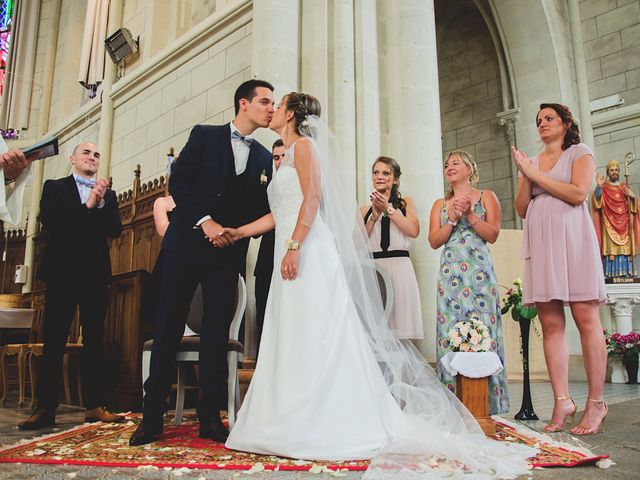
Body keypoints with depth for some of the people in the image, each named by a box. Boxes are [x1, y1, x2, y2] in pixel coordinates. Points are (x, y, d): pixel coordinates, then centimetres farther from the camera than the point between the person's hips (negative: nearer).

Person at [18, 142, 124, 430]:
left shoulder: (107, 194, 15)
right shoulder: (54, 187, 9)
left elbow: (116, 229, 1)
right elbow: (50, 222, -8)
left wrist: (101, 203, -12)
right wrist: (87, 207, -13)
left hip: (96, 275, 2)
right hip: (63, 272, -2)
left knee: (94, 341, 3)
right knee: (54, 342, -1)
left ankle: (95, 406, 6)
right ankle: (45, 409, 3)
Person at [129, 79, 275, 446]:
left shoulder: (265, 157, 13)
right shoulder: (204, 135, 6)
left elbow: (261, 209, 10)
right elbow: (179, 182, -3)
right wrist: (205, 221, -13)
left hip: (228, 252, 2)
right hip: (186, 243, -2)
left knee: (217, 333, 2)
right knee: (168, 328, 0)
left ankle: (210, 415, 10)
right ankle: (152, 415, 9)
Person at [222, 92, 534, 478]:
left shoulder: (303, 145, 1)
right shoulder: (289, 154, 27)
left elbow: (313, 197, -14)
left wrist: (294, 246, -22)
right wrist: (240, 231, 21)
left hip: (309, 254, -9)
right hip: (295, 256, 9)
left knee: (313, 340, -9)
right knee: (296, 342, 6)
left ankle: (325, 427, -4)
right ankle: (303, 424, 10)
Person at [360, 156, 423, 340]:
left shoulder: (405, 203, 14)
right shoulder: (364, 211, 15)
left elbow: (414, 231, -4)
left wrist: (388, 209, -5)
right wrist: (375, 215, -2)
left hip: (400, 268, -1)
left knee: (401, 329, -6)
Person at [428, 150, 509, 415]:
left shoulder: (486, 197, 11)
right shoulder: (440, 204, 19)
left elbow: (492, 234, 1)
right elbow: (434, 241, 7)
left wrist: (469, 214, -8)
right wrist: (453, 219, -6)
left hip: (479, 271, -2)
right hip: (450, 273, 3)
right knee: (450, 333, -3)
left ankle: (487, 402, 1)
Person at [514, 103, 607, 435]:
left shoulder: (580, 154, 10)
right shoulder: (531, 162, 21)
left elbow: (578, 193, -8)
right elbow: (522, 209, 14)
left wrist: (536, 175, -3)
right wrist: (526, 176, 1)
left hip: (571, 239, -4)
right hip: (540, 243, 4)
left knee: (586, 320, -7)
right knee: (550, 324, -1)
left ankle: (596, 403, -2)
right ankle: (562, 401, 2)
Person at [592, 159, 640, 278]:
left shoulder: (625, 186, 18)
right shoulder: (604, 187, 6)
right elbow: (597, 198, -14)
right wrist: (599, 186, -33)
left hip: (624, 223, 4)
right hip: (609, 222, -4)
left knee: (625, 246, -3)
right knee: (611, 246, -12)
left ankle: (625, 272, -2)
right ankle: (612, 273, -16)